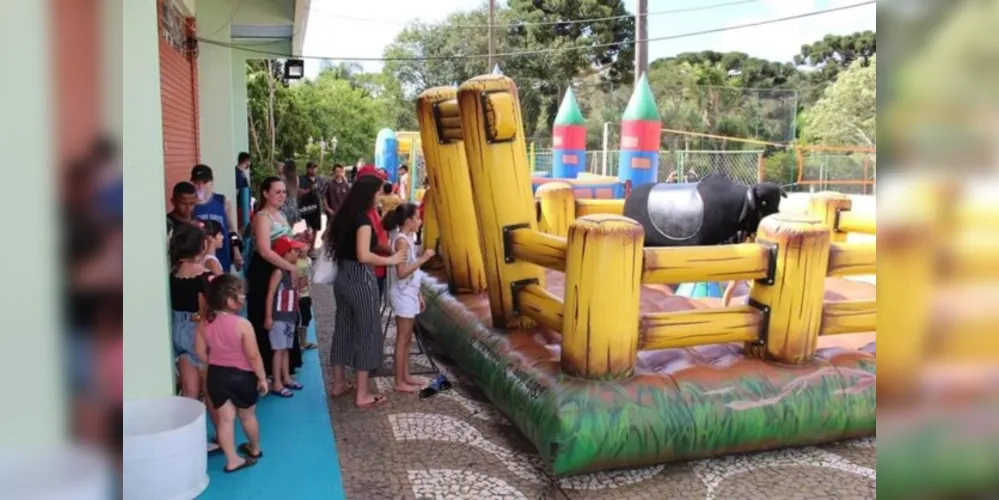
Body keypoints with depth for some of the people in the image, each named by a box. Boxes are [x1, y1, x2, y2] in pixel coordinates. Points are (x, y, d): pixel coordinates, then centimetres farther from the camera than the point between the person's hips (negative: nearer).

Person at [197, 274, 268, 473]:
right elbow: (253, 356, -20)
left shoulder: (205, 323, -6)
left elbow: (201, 353, 3)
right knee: (247, 416, 17)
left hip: (216, 375, 4)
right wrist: (262, 377, -8)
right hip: (241, 376, -4)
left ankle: (232, 460, 14)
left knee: (225, 418, 11)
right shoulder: (243, 324, -23)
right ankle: (255, 449, 38)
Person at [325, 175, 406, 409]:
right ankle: (362, 394, 5)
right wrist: (391, 260, -17)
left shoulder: (344, 215, 8)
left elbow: (329, 241, 19)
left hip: (343, 276, 9)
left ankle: (339, 383, 28)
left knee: (343, 328, 17)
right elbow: (364, 256, -27)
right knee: (366, 331, 0)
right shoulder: (363, 219, -18)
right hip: (360, 280, -9)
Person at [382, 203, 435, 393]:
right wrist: (423, 258, -21)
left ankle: (406, 376, 25)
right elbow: (401, 272, -24)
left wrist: (418, 295, 17)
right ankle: (400, 382, 7)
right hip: (403, 295, -10)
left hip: (409, 294, 10)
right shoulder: (402, 240, -18)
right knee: (402, 339, -2)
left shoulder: (407, 238, 11)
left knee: (407, 338, 15)